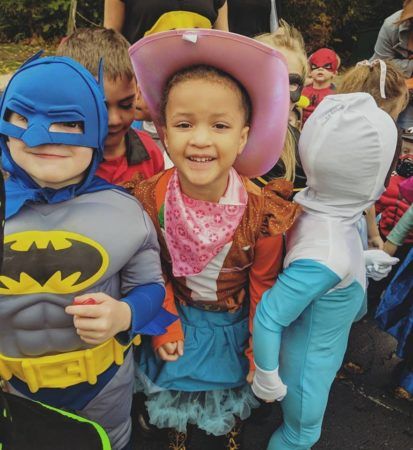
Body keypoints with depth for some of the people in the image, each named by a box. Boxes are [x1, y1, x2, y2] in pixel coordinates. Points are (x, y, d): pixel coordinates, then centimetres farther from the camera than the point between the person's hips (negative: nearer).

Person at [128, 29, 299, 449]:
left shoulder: (261, 210, -25)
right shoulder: (150, 199, -22)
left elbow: (263, 284, -11)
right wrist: (165, 325, -7)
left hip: (233, 323, 0)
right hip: (179, 317, 1)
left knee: (231, 384, 24)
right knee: (175, 384, 23)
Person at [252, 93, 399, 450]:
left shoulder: (321, 208, -18)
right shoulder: (327, 255, -42)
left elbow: (301, 258, 2)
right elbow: (267, 318, -33)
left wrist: (363, 258, 8)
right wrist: (266, 376, -19)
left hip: (318, 346, 7)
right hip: (308, 360, -7)